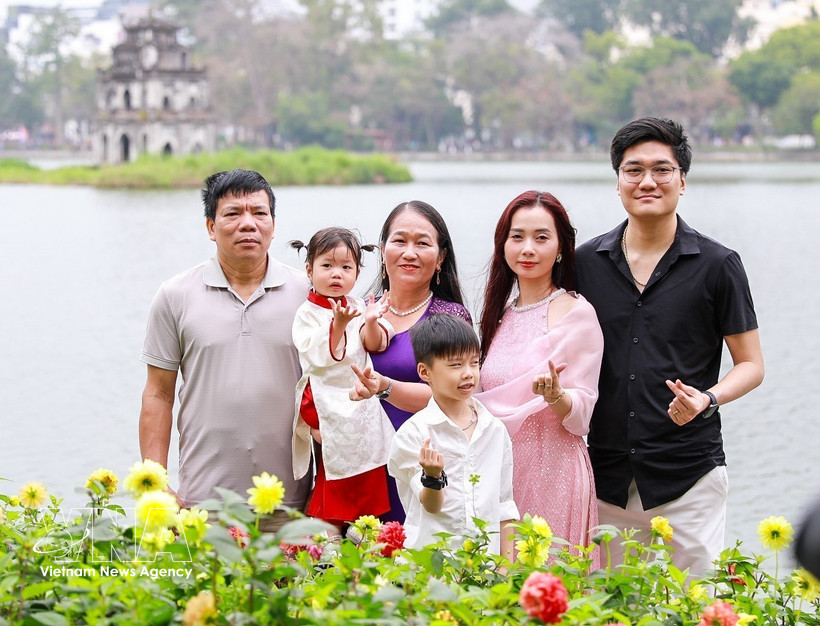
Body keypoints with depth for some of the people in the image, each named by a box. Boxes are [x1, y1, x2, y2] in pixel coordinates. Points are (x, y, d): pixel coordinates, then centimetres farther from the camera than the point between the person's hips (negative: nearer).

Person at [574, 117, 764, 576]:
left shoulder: (717, 265, -1)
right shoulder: (586, 262, 7)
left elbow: (752, 365, 4)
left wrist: (708, 398, -15)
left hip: (688, 474, -2)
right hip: (607, 477, 3)